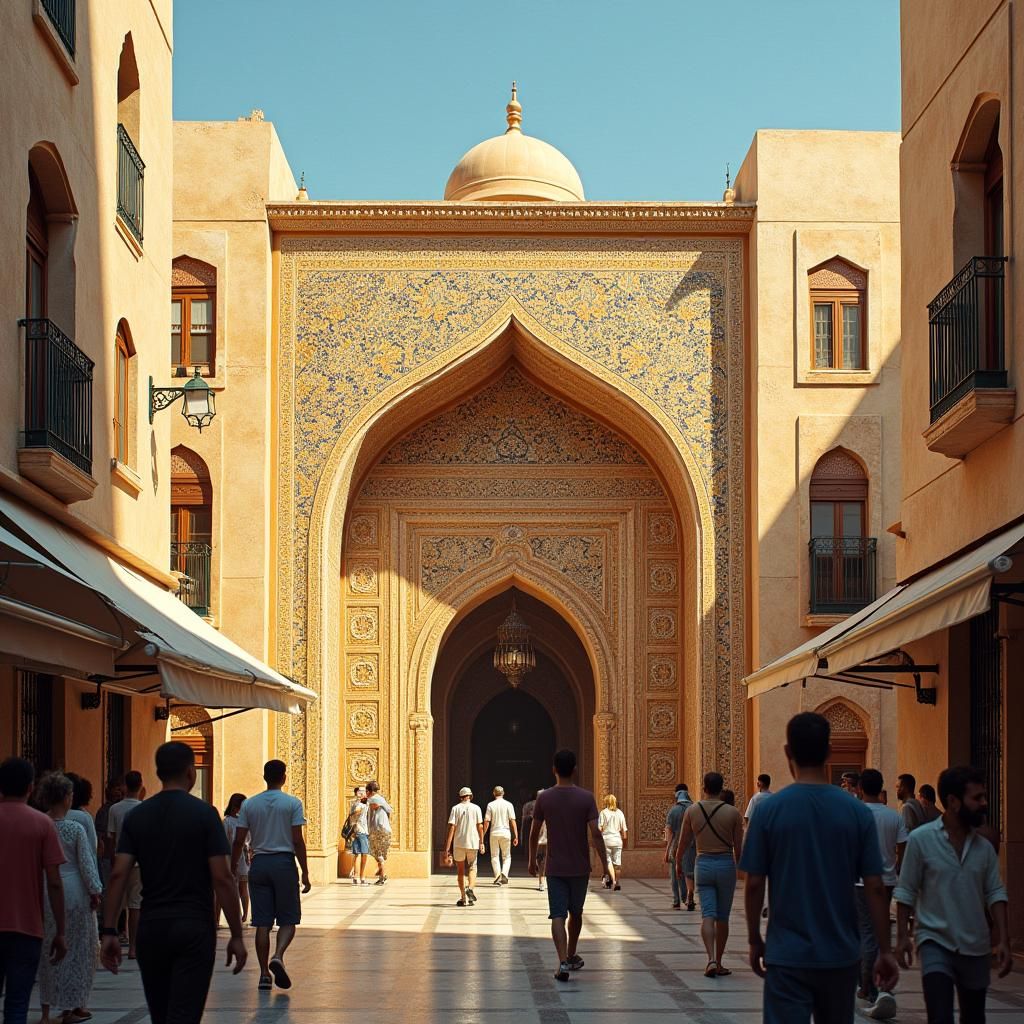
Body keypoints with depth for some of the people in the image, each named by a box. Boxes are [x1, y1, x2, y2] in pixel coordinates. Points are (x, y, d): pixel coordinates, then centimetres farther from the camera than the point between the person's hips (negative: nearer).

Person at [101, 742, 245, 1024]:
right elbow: (222, 878, -10)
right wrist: (236, 935, -4)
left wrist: (108, 932, -2)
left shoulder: (136, 817, 5)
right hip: (194, 928, -4)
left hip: (151, 928, 4)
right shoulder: (204, 814, -6)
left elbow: (119, 876, -4)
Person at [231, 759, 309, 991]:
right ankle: (278, 956, -21)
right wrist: (305, 873, -2)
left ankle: (264, 974, 5)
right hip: (284, 863, -3)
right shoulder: (292, 804, -3)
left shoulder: (249, 805, 5)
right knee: (288, 920, 5)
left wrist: (232, 870, 13)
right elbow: (298, 841, -7)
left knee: (262, 923, 6)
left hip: (259, 863, 3)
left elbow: (239, 841, 3)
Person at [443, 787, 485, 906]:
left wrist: (447, 848, -6)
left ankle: (463, 898, 11)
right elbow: (480, 826, -1)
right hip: (472, 843, 0)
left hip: (458, 844, 0)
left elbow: (452, 828, -6)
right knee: (472, 868, 11)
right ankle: (470, 888, -17)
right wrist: (481, 842, 8)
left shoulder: (455, 808, 0)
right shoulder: (476, 808, 2)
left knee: (461, 871, 11)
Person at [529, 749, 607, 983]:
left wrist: (532, 861, 18)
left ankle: (563, 962, -19)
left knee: (558, 916, -4)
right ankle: (572, 956, 34)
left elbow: (534, 833, 4)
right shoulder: (586, 798, -7)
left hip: (555, 868, -1)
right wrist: (606, 865, -8)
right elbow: (595, 834, -12)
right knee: (576, 913, 19)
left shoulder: (544, 798, -4)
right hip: (580, 868, 1)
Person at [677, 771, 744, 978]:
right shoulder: (732, 813, -5)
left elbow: (683, 842, 6)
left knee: (707, 915, -3)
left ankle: (711, 960, -21)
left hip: (703, 864, 1)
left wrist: (678, 863, 23)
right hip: (726, 864, 0)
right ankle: (718, 963, 16)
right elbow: (738, 847, -2)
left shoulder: (692, 811, -1)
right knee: (722, 918, 10)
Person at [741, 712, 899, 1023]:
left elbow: (754, 884, -5)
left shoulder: (769, 810, -7)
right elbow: (874, 887, -3)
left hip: (787, 955, -2)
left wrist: (755, 941, 8)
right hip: (841, 955, 2)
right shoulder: (857, 812, -3)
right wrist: (885, 951, 4)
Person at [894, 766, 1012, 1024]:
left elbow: (995, 894, 4)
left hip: (976, 947, 5)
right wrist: (902, 935, -8)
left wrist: (1003, 940, -4)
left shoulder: (984, 848, 5)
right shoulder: (921, 839, -7)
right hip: (935, 942, -5)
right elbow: (906, 892, -3)